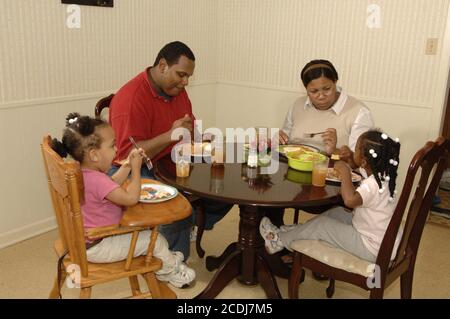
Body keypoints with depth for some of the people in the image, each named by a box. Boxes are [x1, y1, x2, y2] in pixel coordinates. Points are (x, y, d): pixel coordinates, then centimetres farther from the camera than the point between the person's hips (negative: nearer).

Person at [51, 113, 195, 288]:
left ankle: (164, 258, 38)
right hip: (97, 248, -10)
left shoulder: (83, 172, -2)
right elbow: (131, 197, -33)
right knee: (156, 239, -1)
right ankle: (170, 271, 26)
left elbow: (111, 185, 14)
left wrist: (127, 165, 2)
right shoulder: (96, 180, -34)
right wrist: (136, 168, -20)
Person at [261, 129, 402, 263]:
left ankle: (281, 241, 15)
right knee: (337, 212, 15)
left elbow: (350, 200, -49)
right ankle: (292, 232, 24)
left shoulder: (372, 184, -30)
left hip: (372, 248, -9)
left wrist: (345, 172, -35)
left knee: (321, 225, -4)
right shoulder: (381, 175, -1)